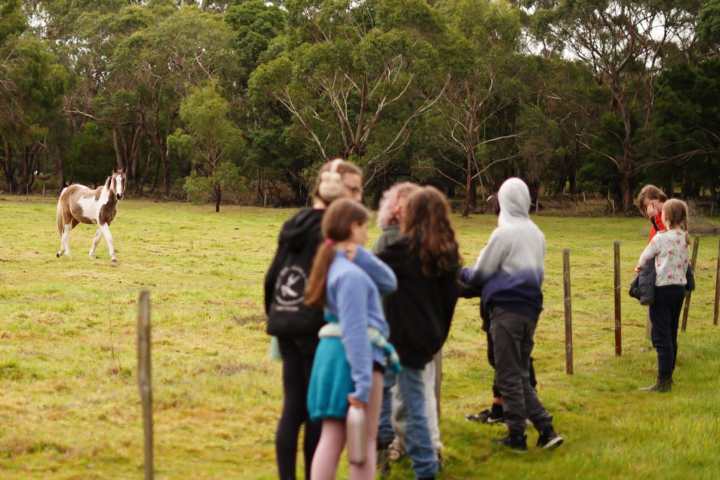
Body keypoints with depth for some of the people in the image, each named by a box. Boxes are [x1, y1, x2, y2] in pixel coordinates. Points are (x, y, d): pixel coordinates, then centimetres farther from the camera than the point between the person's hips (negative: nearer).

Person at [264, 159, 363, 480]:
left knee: (292, 408, 10)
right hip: (315, 327, -7)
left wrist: (274, 316, 23)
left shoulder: (295, 224, 12)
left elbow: (273, 276, 14)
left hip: (285, 324, 7)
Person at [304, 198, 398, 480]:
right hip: (355, 356, -9)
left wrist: (361, 256, -5)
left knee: (331, 438, 9)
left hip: (333, 353, 9)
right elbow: (355, 330, -22)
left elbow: (389, 283, 10)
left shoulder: (338, 264, 13)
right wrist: (362, 381, -25)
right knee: (365, 441, 1)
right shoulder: (351, 274, -17)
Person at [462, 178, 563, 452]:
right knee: (521, 373, 14)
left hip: (506, 309, -7)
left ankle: (516, 436, 5)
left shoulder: (504, 233, -11)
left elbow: (480, 273, -4)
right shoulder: (536, 234, 11)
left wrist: (462, 273, 16)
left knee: (508, 375, 1)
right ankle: (546, 429, 6)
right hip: (531, 308, 7)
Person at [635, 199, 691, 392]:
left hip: (663, 289, -7)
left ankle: (663, 382, -6)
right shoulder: (684, 238, 5)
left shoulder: (661, 238, -15)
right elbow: (685, 263, 11)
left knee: (661, 337, -5)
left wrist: (640, 267, 20)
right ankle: (668, 375, 26)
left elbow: (645, 257, -1)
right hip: (680, 288, 7)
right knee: (671, 335, 16)